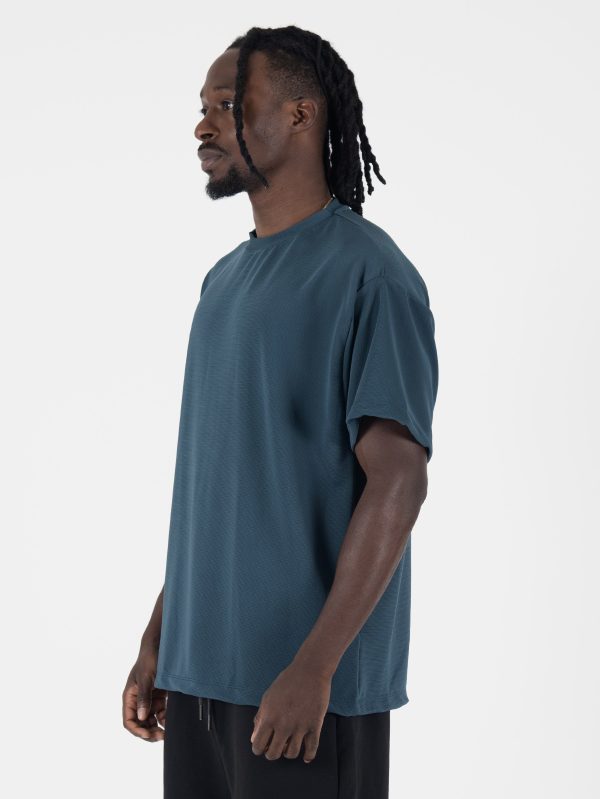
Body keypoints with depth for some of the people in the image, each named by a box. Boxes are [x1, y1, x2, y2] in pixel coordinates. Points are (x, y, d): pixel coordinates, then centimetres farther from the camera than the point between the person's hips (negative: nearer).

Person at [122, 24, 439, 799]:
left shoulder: (370, 274, -10)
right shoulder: (223, 279, 13)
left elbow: (397, 481, -16)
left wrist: (315, 665, -21)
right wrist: (158, 639, 13)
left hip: (308, 677, -7)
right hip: (202, 666, 7)